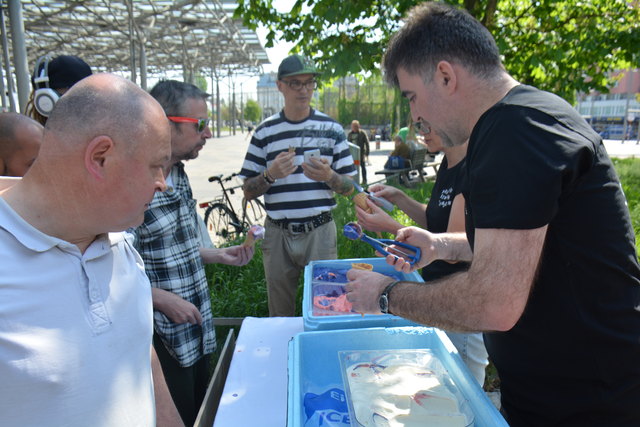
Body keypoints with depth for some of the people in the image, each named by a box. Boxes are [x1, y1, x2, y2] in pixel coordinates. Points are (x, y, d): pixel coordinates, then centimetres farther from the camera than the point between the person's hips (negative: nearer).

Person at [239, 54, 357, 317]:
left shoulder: (331, 129, 5)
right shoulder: (265, 132, 5)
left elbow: (349, 188, 5)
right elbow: (248, 192, 4)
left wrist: (329, 176, -16)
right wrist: (271, 175, -16)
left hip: (320, 232, 0)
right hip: (277, 234, 1)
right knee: (279, 315, 12)